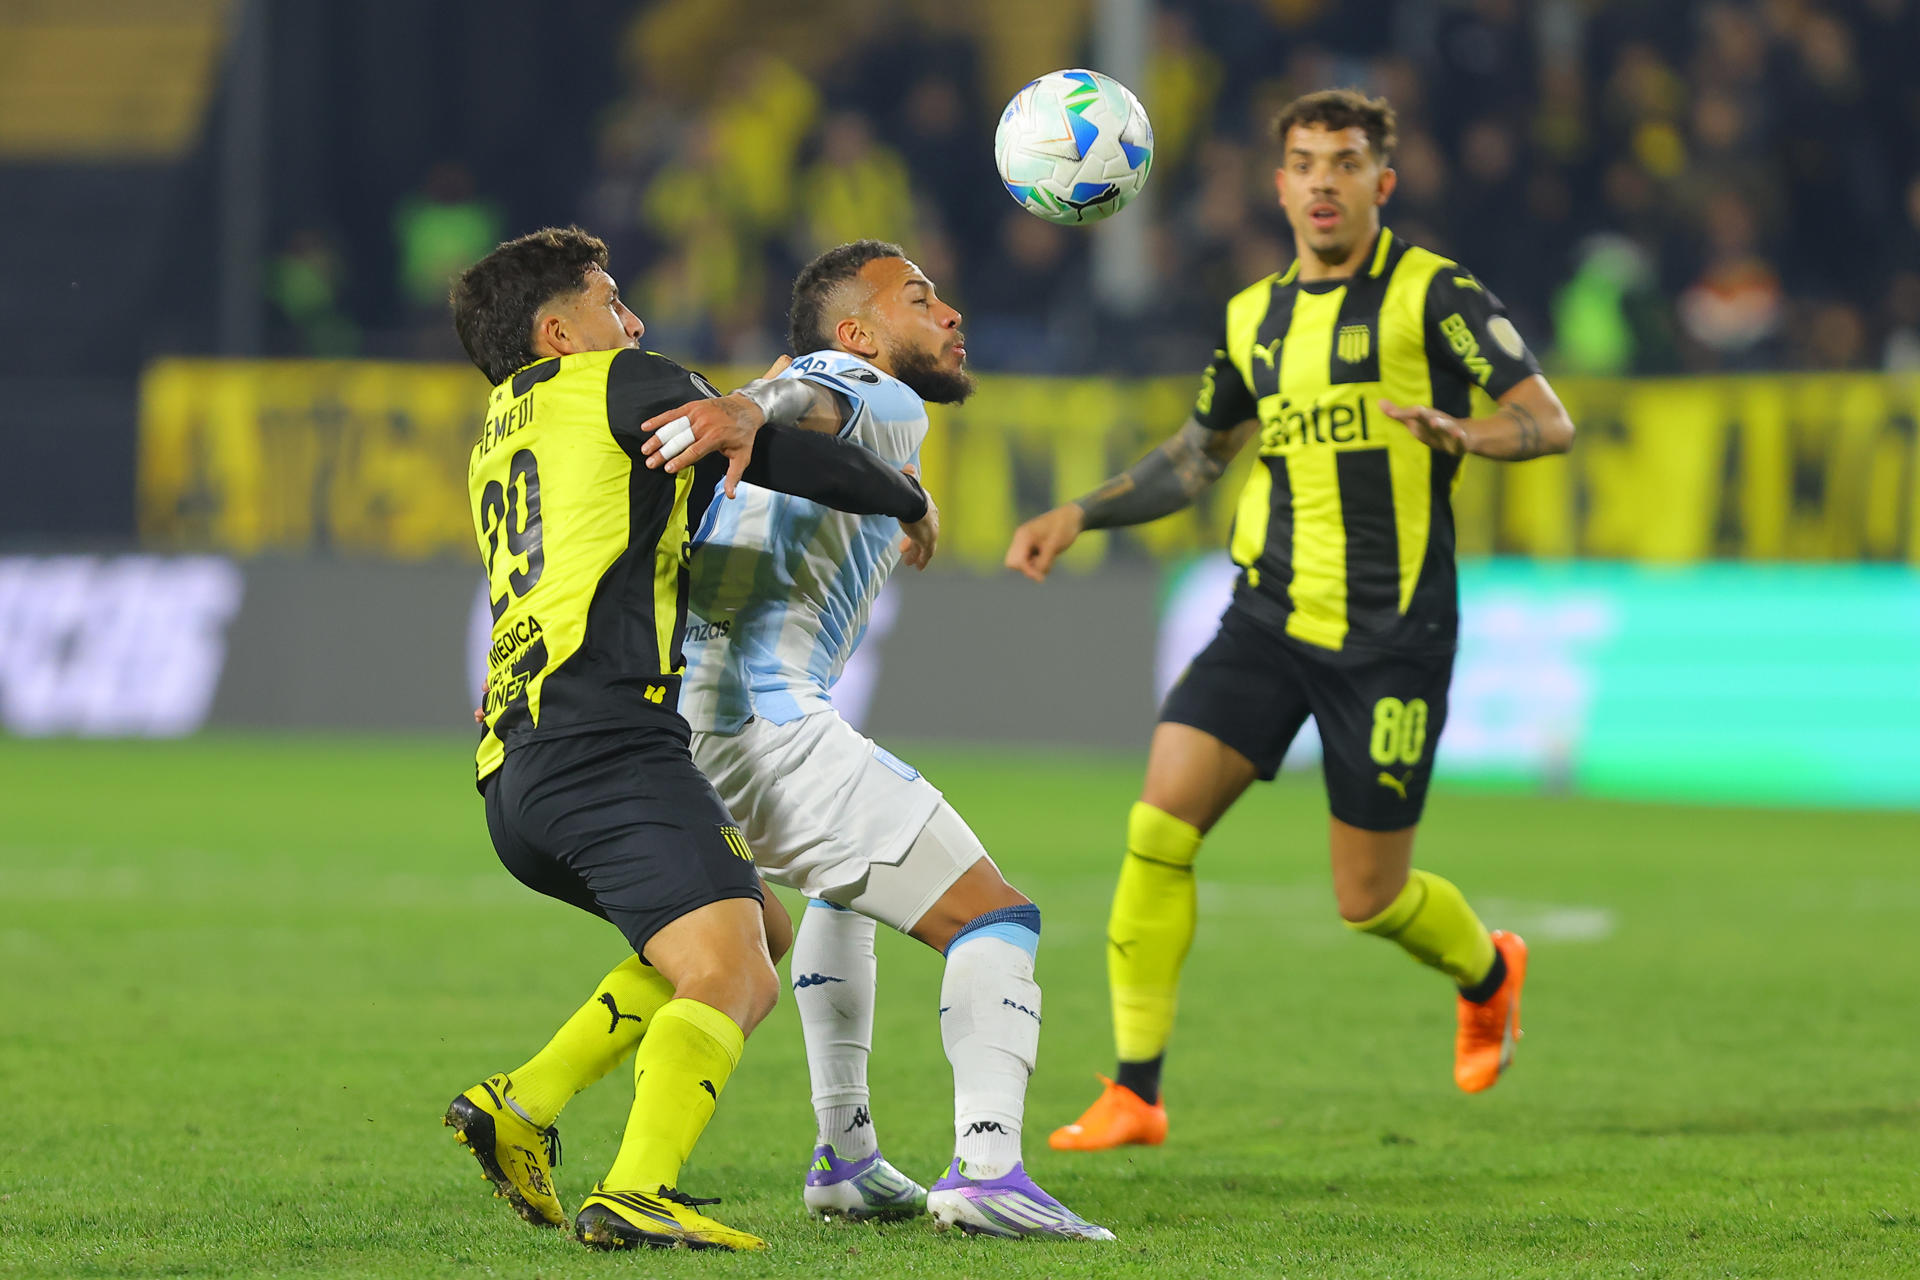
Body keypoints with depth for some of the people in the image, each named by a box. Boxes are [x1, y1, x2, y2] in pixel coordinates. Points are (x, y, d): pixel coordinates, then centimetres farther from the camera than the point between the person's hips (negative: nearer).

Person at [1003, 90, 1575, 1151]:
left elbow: (1550, 420, -10)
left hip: (1392, 636, -4)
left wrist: (1459, 432, -30)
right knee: (1158, 825, -13)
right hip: (1267, 619, 4)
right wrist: (1077, 517, 17)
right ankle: (1134, 1093, -7)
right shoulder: (1253, 318, 11)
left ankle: (1487, 975, 38)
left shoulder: (1432, 294, -5)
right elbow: (1198, 454, 27)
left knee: (1368, 900, 2)